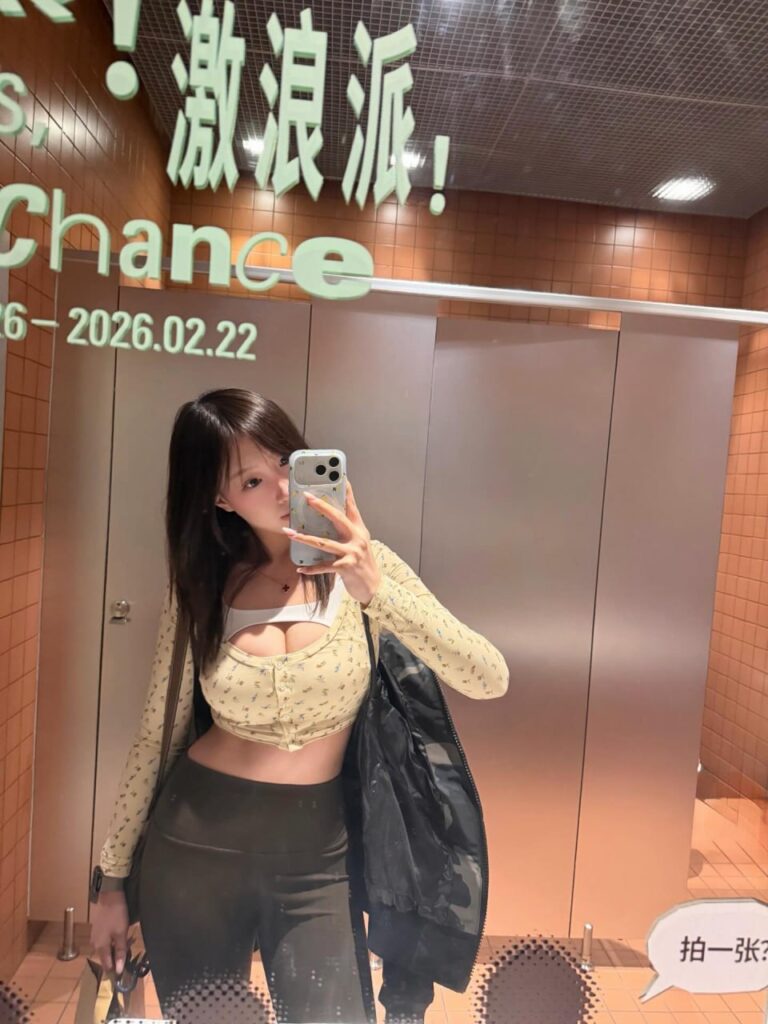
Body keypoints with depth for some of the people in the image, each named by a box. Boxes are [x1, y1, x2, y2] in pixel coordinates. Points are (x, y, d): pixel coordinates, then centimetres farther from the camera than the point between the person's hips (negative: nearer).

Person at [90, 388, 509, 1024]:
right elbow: (155, 738, 4)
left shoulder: (363, 565, -9)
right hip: (194, 844, 2)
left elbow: (490, 680, -18)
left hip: (317, 856, -1)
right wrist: (113, 880, 10)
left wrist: (374, 589, -29)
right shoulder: (200, 586, -4)